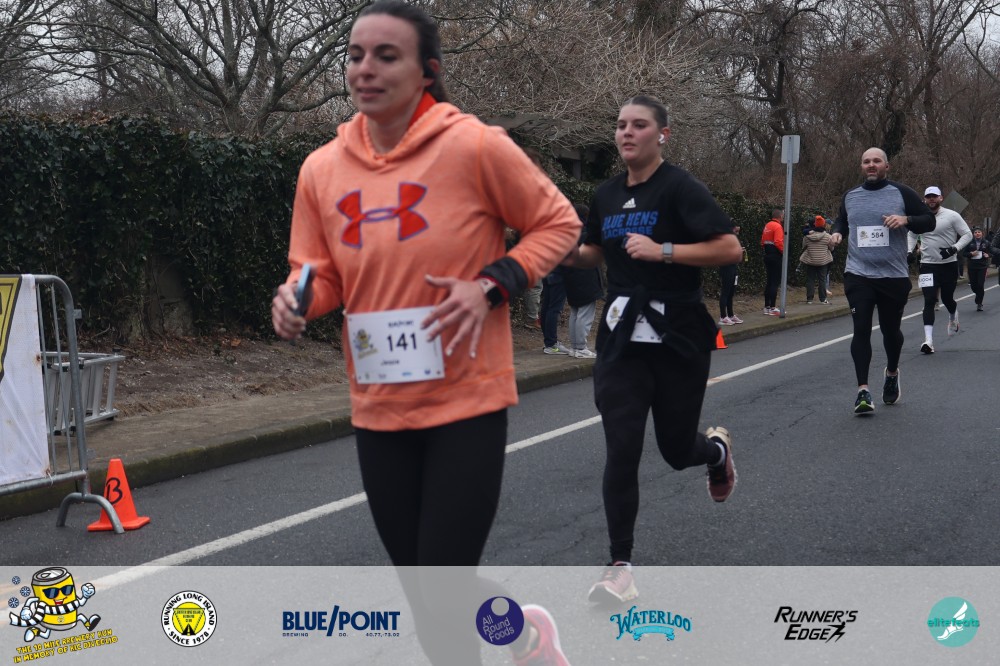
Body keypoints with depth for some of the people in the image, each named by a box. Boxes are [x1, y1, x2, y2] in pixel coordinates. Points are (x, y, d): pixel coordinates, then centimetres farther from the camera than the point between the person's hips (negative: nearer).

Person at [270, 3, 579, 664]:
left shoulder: (475, 145, -12)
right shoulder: (321, 169, 2)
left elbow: (558, 222, -1)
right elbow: (320, 275, 10)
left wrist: (491, 284, -15)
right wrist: (297, 300, -13)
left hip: (467, 403, -5)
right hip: (378, 410, 5)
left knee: (441, 592, -4)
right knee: (420, 585, 16)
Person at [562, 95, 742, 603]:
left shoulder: (680, 188, -10)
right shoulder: (607, 196, 8)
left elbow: (730, 249, -16)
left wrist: (662, 251, -24)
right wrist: (571, 253, 2)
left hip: (679, 340, -4)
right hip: (622, 341, 4)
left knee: (677, 451, 10)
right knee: (621, 452, -7)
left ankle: (717, 448, 48)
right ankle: (620, 567, 2)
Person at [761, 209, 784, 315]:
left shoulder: (767, 225, 14)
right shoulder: (777, 226, -14)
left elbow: (763, 241, 17)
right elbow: (778, 242, -23)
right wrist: (784, 251, -11)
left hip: (767, 255, 9)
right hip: (776, 256, -9)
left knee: (769, 281, 14)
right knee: (775, 282, -7)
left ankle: (767, 307, 18)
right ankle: (772, 308, -8)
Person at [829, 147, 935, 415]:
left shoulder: (901, 193, -1)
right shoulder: (850, 197, 9)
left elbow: (929, 221, 0)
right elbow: (841, 221, 26)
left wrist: (906, 219, -19)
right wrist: (837, 233, 3)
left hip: (894, 277, -1)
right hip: (858, 275, 1)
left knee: (890, 329, 12)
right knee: (861, 330, -10)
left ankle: (892, 373, 40)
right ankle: (863, 390, -10)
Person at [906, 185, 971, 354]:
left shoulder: (951, 216, -6)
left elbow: (967, 234, -3)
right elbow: (911, 234, 22)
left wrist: (955, 248, -17)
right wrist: (909, 251, 8)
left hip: (949, 264, -1)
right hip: (928, 265, 1)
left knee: (947, 298, 11)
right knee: (929, 301, -10)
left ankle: (953, 316, 49)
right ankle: (928, 340, -16)